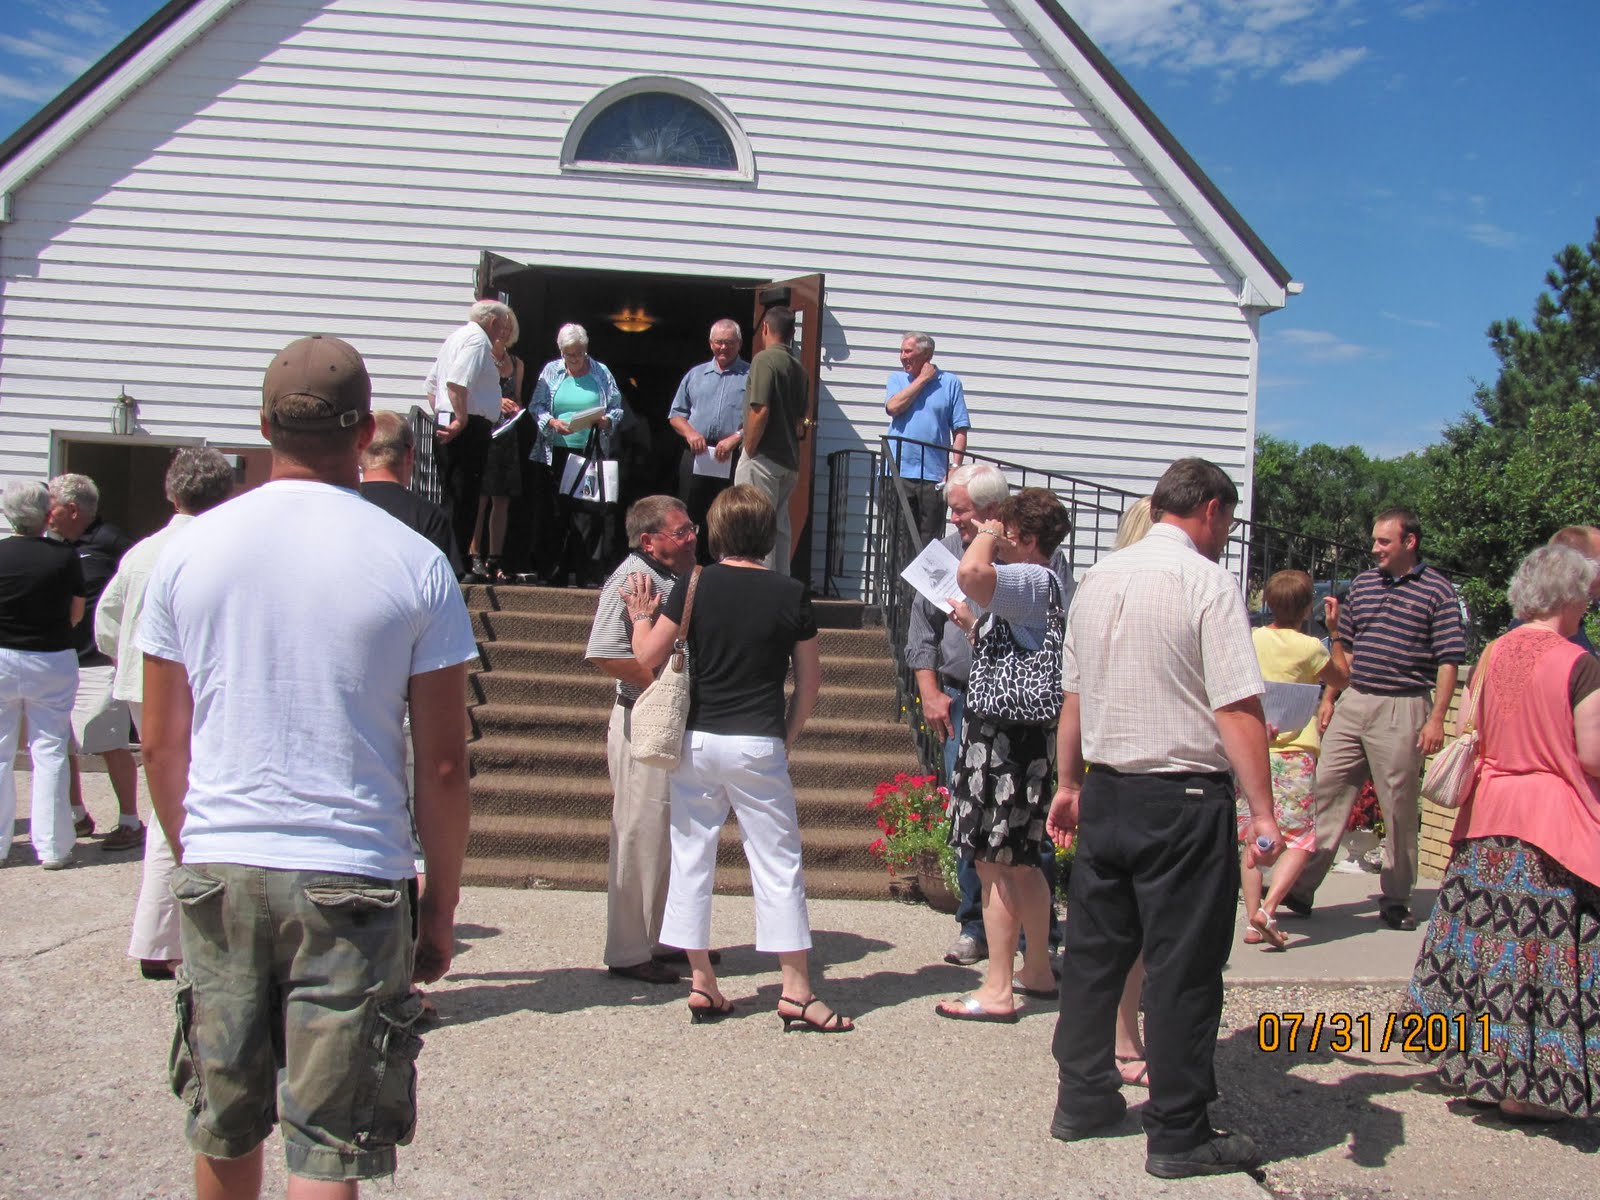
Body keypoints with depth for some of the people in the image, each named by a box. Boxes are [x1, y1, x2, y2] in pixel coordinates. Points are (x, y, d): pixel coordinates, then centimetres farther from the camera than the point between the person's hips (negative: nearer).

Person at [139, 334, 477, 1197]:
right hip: (352, 881, -3)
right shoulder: (415, 564, -8)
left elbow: (161, 744, 6)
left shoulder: (189, 549, 0)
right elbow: (443, 764, -6)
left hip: (218, 870, 4)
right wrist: (441, 905, 4)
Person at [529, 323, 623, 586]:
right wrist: (552, 422, -12)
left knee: (588, 515, -7)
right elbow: (536, 406, 7)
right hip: (555, 454, 1)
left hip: (590, 454, -1)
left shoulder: (601, 373, 10)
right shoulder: (551, 371, 11)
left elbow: (617, 409, 10)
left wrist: (606, 421, -12)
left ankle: (586, 575, -1)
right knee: (552, 514, 1)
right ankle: (553, 574, 8)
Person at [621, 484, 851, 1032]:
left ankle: (702, 984, 16)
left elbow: (648, 656, -3)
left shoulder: (694, 586, -3)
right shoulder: (790, 594, -2)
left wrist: (641, 614, 15)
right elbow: (810, 679, 2)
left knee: (691, 857, 11)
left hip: (696, 740, 1)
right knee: (777, 862, 5)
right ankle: (796, 991, 8)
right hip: (758, 746, -1)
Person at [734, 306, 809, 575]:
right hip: (789, 460, 8)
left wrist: (748, 450, -10)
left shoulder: (765, 359, -11)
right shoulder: (799, 368, 13)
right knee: (780, 527, 13)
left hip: (764, 457, -8)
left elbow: (760, 411, -18)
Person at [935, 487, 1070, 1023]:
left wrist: (987, 535, -18)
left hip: (1007, 737, -11)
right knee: (1021, 861, 19)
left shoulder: (1031, 580, -17)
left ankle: (997, 990, 3)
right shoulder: (1046, 584, 17)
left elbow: (970, 574, -37)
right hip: (1021, 734, 11)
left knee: (996, 862, -4)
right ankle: (1037, 971, 30)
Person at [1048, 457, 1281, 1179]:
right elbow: (1238, 710, -16)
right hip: (1184, 798, -6)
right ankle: (1180, 1135, 12)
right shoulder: (1208, 583, -11)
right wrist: (1263, 814, -14)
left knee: (1094, 951, 15)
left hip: (1104, 791, 7)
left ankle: (1082, 1100, 27)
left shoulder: (1098, 578, 9)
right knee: (1183, 966, 2)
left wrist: (1069, 784, 23)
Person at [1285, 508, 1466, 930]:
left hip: (1403, 709, -5)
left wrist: (1436, 719, -11)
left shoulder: (1437, 591, -2)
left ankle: (1395, 901, 14)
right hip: (1352, 702, 5)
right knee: (1325, 794, 2)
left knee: (1399, 809, 3)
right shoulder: (1362, 584, 13)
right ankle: (1300, 888, 5)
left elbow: (1449, 661, -5)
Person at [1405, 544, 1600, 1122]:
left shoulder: (1491, 656, 3)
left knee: (1488, 938, 15)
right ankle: (1524, 1088, 8)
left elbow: (1468, 734, 8)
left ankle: (1474, 1063, 25)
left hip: (1489, 812, 6)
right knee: (1546, 944, 2)